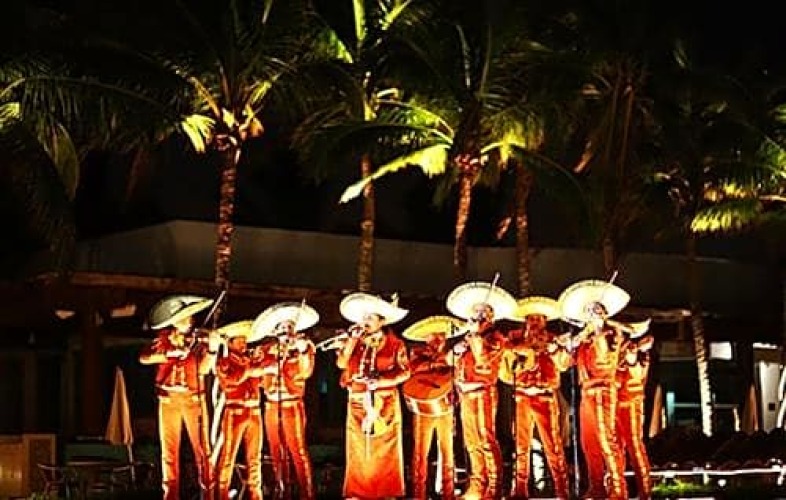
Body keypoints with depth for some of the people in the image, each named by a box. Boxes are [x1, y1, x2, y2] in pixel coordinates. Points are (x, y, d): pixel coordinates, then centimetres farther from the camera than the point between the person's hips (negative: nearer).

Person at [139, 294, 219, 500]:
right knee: (170, 448, 2)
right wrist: (170, 353, -20)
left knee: (201, 446, -5)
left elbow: (204, 368, -10)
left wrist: (212, 348, -25)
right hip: (169, 399, 1)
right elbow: (144, 357, -10)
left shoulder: (197, 341, 3)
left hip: (193, 398, -1)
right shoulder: (164, 340, 4)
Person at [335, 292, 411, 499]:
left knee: (385, 451, -2)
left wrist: (381, 381, -17)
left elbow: (405, 373, -4)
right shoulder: (355, 343, 12)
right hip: (358, 404, 3)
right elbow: (341, 363, -1)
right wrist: (353, 339, -5)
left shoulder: (395, 344, 2)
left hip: (384, 404, -3)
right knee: (358, 452, 1)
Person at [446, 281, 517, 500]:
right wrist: (457, 351, 9)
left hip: (483, 392, -8)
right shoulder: (468, 339, 19)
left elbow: (483, 360, -17)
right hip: (466, 393, 8)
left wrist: (477, 336, -11)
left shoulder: (495, 337, -3)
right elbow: (456, 364, 26)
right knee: (472, 442, 9)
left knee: (486, 440, -11)